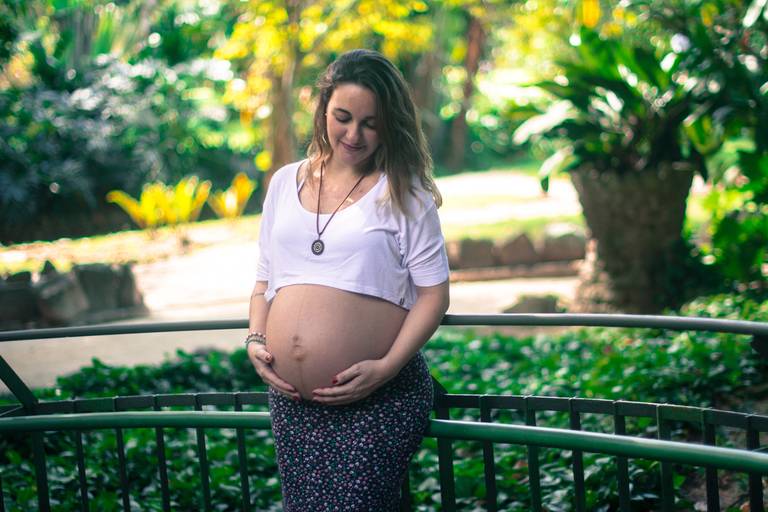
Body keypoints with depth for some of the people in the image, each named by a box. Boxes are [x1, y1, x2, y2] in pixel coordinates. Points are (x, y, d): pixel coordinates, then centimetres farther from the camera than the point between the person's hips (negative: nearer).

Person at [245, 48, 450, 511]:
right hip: (292, 401, 4)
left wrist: (386, 367, -14)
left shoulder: (404, 193, 0)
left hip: (380, 402, -4)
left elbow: (434, 292, -4)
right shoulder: (285, 182, 13)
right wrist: (256, 339, 2)